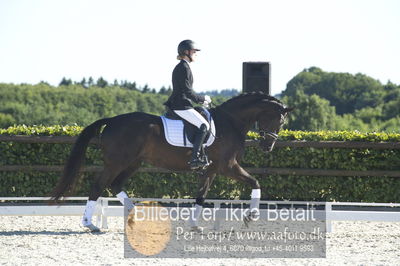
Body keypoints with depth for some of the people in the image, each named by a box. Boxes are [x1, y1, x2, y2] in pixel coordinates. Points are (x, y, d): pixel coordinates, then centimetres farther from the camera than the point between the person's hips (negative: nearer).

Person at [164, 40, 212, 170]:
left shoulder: (180, 67, 18)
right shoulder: (184, 68, -14)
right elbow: (188, 92, -19)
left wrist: (201, 100, 18)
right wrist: (203, 99, -6)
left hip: (178, 104, 11)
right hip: (181, 107, -11)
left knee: (203, 124, 21)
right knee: (204, 125, -16)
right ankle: (195, 159, -23)